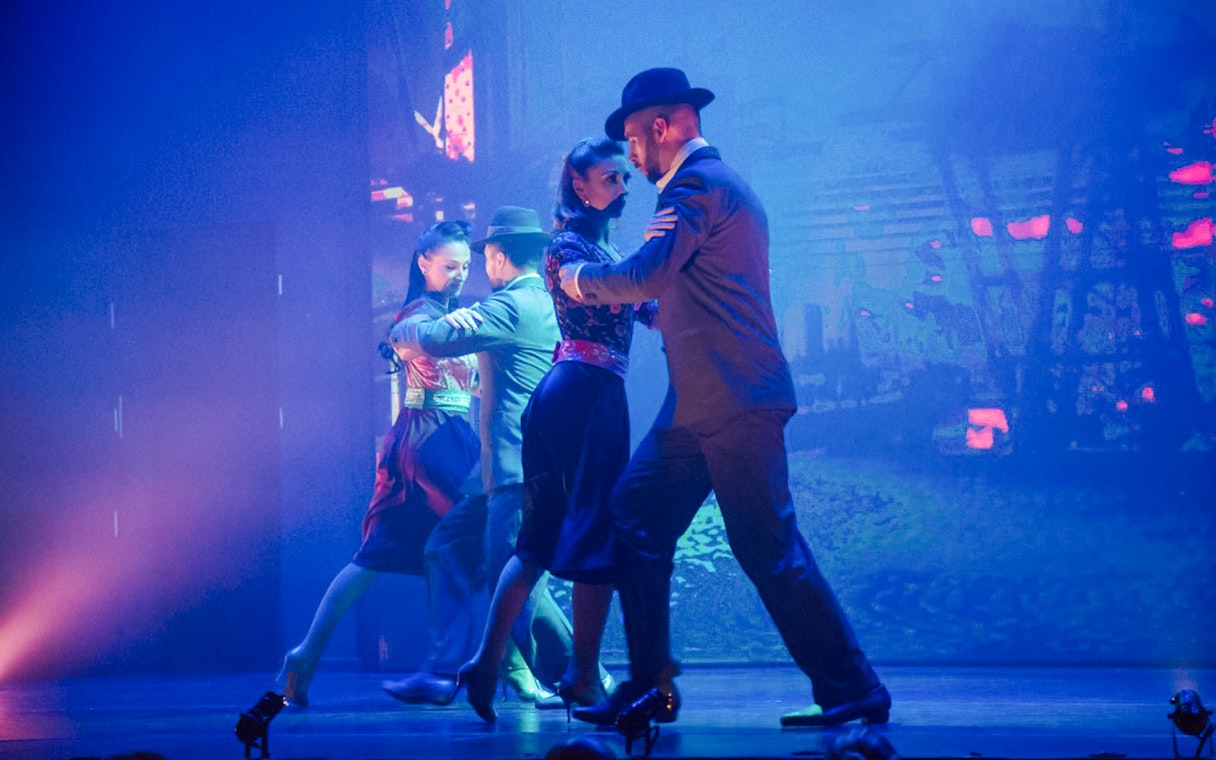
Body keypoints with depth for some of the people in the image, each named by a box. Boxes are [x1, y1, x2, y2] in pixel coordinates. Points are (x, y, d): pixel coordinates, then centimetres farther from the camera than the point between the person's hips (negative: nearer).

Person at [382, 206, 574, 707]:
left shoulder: (514, 304, -10)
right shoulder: (545, 305, 21)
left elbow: (438, 337, -13)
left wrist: (401, 331, 6)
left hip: (519, 465, -10)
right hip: (507, 467, 10)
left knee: (512, 571, -12)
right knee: (448, 548, 10)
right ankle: (444, 671, 8)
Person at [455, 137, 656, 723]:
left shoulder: (598, 246, 22)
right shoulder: (571, 244, -5)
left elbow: (645, 310, 16)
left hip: (583, 394, 9)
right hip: (586, 392, -9)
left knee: (543, 536, 6)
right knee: (598, 531, -7)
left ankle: (488, 661, 0)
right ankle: (583, 677, -4)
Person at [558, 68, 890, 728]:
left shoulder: (698, 184, -10)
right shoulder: (714, 184, 23)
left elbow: (650, 274, -22)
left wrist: (583, 279, -6)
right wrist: (633, 305, 23)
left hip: (733, 403, -10)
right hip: (698, 405, 10)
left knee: (768, 548, -8)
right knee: (636, 520, 7)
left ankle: (852, 692, -1)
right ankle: (649, 688, 10)